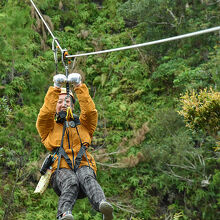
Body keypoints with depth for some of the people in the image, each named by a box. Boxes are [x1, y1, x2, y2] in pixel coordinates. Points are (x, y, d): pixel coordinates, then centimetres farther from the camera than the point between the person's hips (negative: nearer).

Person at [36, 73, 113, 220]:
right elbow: (45, 113, 6)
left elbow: (90, 111, 11)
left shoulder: (82, 125, 31)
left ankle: (102, 204, -65)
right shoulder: (49, 128, 27)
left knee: (87, 178, -36)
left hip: (84, 165, 1)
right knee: (70, 183, -38)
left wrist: (79, 86, 5)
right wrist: (55, 89, 1)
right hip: (61, 168, -1)